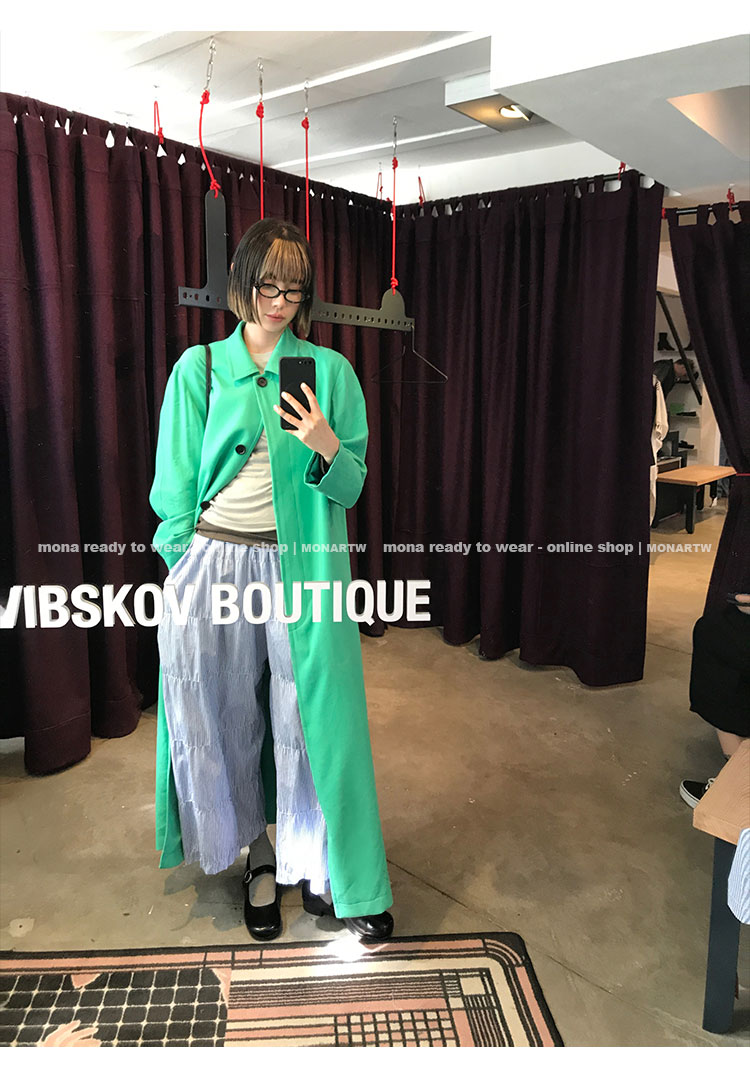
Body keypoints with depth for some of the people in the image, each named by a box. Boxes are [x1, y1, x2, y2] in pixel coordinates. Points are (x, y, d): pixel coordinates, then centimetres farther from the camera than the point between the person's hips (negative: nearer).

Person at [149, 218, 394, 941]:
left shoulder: (330, 370, 5)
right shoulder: (199, 368, 6)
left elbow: (351, 488, 4)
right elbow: (176, 486, 6)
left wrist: (325, 446, -16)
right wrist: (184, 573, 1)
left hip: (302, 568, 0)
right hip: (214, 563, 1)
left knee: (315, 716, 3)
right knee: (229, 717, 11)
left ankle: (320, 868, 25)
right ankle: (259, 857, 34)